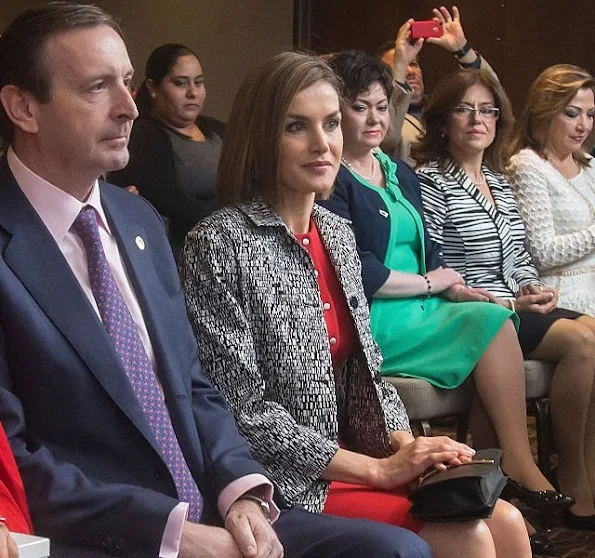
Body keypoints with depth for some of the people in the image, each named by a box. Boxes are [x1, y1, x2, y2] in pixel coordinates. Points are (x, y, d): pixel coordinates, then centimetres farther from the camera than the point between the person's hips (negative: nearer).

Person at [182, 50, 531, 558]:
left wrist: (406, 447, -5)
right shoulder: (221, 244, -14)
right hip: (283, 481, -7)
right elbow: (240, 411, -17)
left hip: (355, 455, 7)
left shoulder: (338, 233, 9)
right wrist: (378, 469, -16)